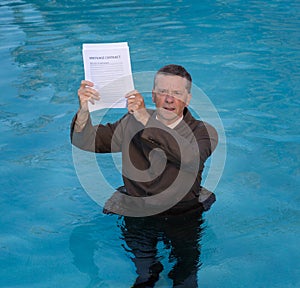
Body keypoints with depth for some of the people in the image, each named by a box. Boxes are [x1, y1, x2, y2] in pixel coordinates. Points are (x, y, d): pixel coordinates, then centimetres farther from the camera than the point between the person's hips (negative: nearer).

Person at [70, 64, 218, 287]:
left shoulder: (204, 132, -6)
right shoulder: (133, 123, 4)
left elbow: (192, 158, -29)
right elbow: (85, 142, 3)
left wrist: (147, 120, -34)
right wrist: (84, 110, -18)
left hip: (184, 216, -1)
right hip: (136, 216, 2)